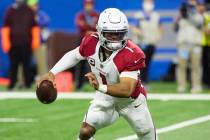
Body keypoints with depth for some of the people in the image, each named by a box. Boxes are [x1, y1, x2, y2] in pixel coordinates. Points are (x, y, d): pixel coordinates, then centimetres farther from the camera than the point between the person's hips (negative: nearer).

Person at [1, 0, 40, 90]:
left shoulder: (29, 11, 10)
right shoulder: (10, 11, 7)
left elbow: (35, 27, 11)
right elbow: (5, 27, 5)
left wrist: (35, 40, 3)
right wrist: (5, 42, -3)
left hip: (26, 44, 0)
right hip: (13, 44, 0)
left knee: (26, 65, 1)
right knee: (13, 64, 2)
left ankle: (28, 84, 5)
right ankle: (12, 85, 7)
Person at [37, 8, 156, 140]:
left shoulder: (132, 55, -37)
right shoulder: (91, 43, -23)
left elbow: (127, 90, -44)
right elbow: (74, 55, 0)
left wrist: (101, 87, -60)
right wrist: (52, 73, -9)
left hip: (131, 101, -2)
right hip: (105, 98, 3)